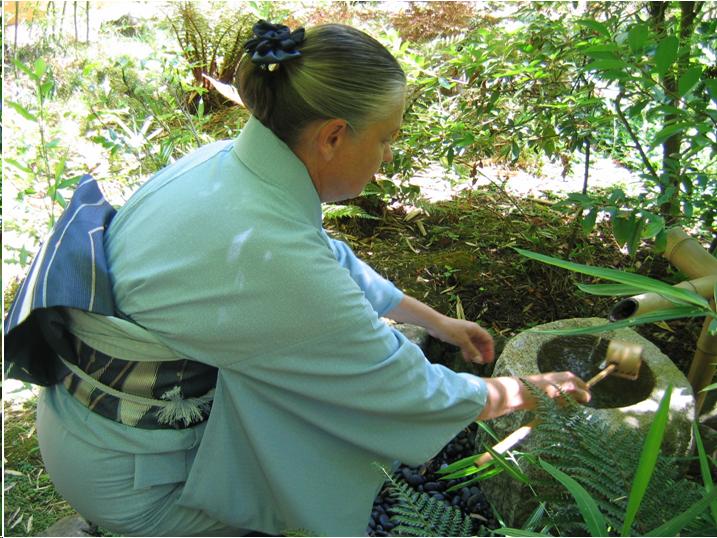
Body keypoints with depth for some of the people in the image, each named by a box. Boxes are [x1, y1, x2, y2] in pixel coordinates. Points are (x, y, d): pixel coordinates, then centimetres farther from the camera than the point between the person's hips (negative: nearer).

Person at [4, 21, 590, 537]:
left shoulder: (225, 160, -8)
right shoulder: (270, 256, -35)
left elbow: (337, 263, 7)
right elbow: (407, 391, -22)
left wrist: (438, 322, 14)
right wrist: (518, 392, -4)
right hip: (121, 472, -7)